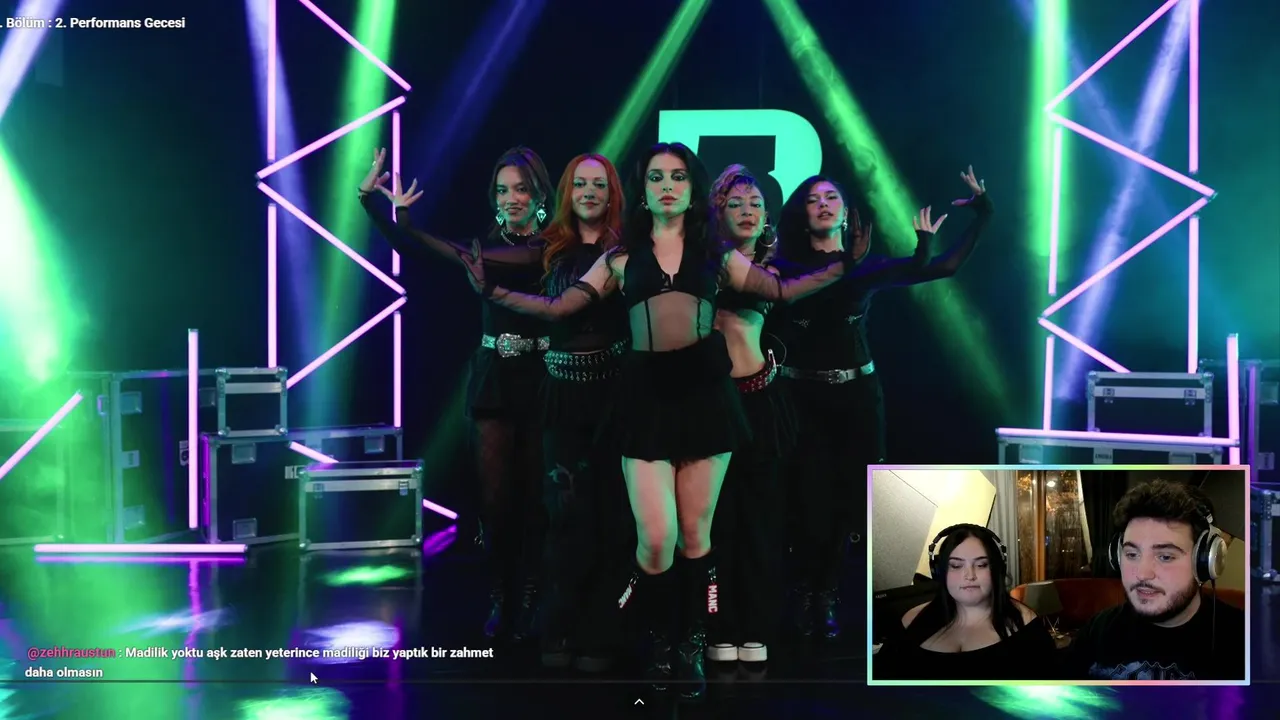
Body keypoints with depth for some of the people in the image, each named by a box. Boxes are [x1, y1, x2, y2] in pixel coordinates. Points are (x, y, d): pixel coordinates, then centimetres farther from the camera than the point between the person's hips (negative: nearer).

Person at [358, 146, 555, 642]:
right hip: (493, 379, 3)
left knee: (534, 495, 2)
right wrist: (370, 199, -15)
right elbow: (411, 248, -1)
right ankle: (500, 601, 11)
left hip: (540, 379, -3)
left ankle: (530, 603, 12)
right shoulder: (488, 243, 9)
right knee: (496, 496, 1)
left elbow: (517, 261, -25)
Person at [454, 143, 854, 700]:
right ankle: (660, 645, 14)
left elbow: (782, 291, 10)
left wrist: (841, 269, 3)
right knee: (656, 537, -8)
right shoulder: (622, 258, 12)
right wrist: (493, 292, 2)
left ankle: (694, 647, 17)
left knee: (695, 533, 3)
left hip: (704, 388, 1)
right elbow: (558, 307, 9)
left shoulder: (715, 253, 13)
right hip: (646, 393, 0)